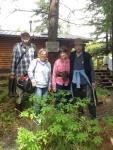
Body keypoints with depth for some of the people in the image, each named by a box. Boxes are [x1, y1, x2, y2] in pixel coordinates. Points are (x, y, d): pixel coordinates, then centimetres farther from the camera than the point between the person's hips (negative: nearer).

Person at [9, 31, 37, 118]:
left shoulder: (33, 46, 7)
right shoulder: (17, 46, -2)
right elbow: (13, 60, -2)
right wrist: (12, 73, -2)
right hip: (20, 74, -3)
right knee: (20, 93, 4)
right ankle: (18, 110, 21)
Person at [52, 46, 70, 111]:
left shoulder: (70, 61, -2)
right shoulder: (57, 62, -5)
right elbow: (54, 74, -3)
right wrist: (54, 85, -5)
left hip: (67, 84, 2)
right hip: (59, 84, -2)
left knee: (67, 100, 12)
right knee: (58, 100, 5)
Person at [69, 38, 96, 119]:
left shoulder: (87, 56, -6)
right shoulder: (71, 55, 2)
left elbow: (92, 69, -4)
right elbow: (70, 68, 9)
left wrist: (93, 81, -7)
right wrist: (69, 78, 5)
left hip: (86, 82, -3)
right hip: (75, 83, 4)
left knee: (90, 101, -2)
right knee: (77, 101, 16)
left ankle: (93, 117, 11)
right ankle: (80, 115, 34)